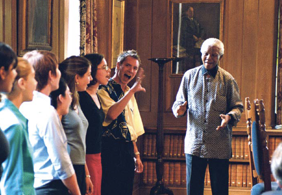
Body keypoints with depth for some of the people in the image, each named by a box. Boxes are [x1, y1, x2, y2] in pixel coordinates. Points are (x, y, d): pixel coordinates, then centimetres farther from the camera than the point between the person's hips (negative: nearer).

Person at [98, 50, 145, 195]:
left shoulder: (129, 93, 19)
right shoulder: (104, 90, -6)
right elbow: (112, 114, -26)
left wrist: (136, 155, 18)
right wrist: (132, 90, -22)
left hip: (127, 150, 8)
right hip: (111, 149, -8)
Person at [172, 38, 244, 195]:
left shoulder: (228, 79, 3)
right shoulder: (190, 76, 8)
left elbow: (238, 107, 5)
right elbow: (179, 101, 14)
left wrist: (230, 117, -17)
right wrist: (180, 109, -10)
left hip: (220, 145, -1)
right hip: (194, 143, 1)